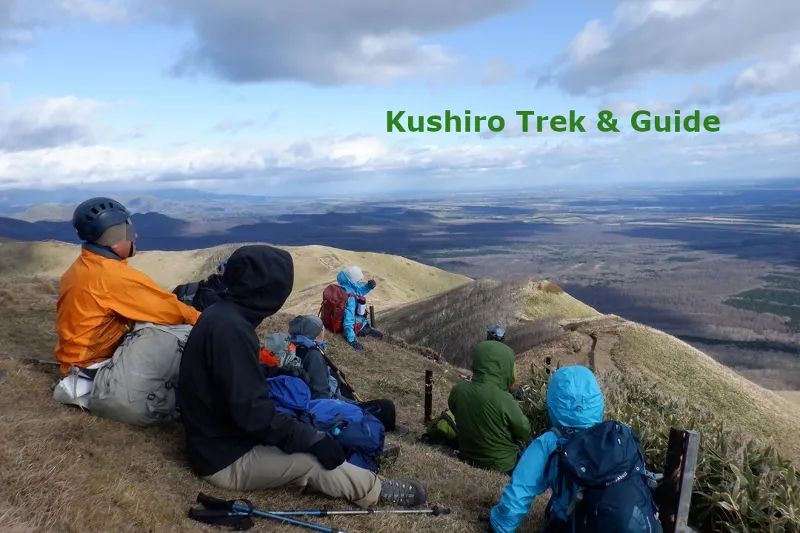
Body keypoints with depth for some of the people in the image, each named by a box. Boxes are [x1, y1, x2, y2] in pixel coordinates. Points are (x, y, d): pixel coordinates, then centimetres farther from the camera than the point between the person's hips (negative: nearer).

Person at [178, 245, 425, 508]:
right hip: (224, 458, -9)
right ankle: (375, 490, 9)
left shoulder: (220, 314, 2)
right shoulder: (231, 329, -29)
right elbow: (253, 414, -30)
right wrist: (313, 439, -21)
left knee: (305, 440, 9)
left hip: (216, 439, 9)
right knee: (310, 458, -11)